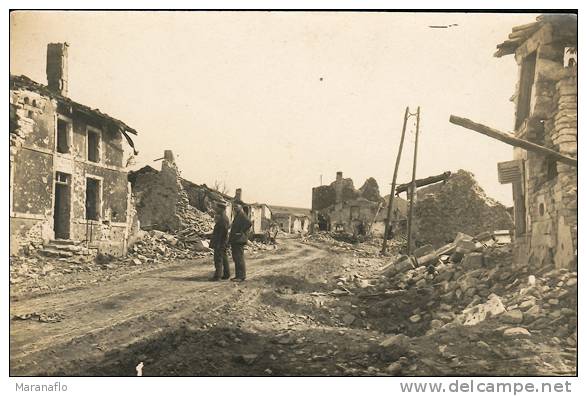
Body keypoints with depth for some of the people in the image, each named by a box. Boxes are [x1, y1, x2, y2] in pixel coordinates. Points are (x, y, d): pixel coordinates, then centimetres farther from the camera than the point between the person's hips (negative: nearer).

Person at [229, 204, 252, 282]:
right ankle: (238, 275, 16)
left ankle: (242, 276, -7)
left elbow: (249, 223, -24)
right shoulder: (237, 217, 20)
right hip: (235, 240, 10)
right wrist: (231, 240, 17)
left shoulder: (242, 215, -9)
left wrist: (241, 232, -19)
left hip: (239, 240, -10)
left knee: (239, 258, -9)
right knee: (236, 258, 11)